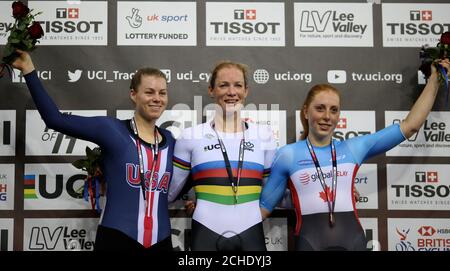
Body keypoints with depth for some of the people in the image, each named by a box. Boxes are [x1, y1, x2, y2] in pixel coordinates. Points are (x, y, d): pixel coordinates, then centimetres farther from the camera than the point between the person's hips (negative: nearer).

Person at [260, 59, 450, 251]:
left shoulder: (353, 148, 9)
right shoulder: (287, 155, 3)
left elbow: (410, 126, 14)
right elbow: (263, 206, 8)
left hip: (353, 240, 2)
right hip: (310, 242, -2)